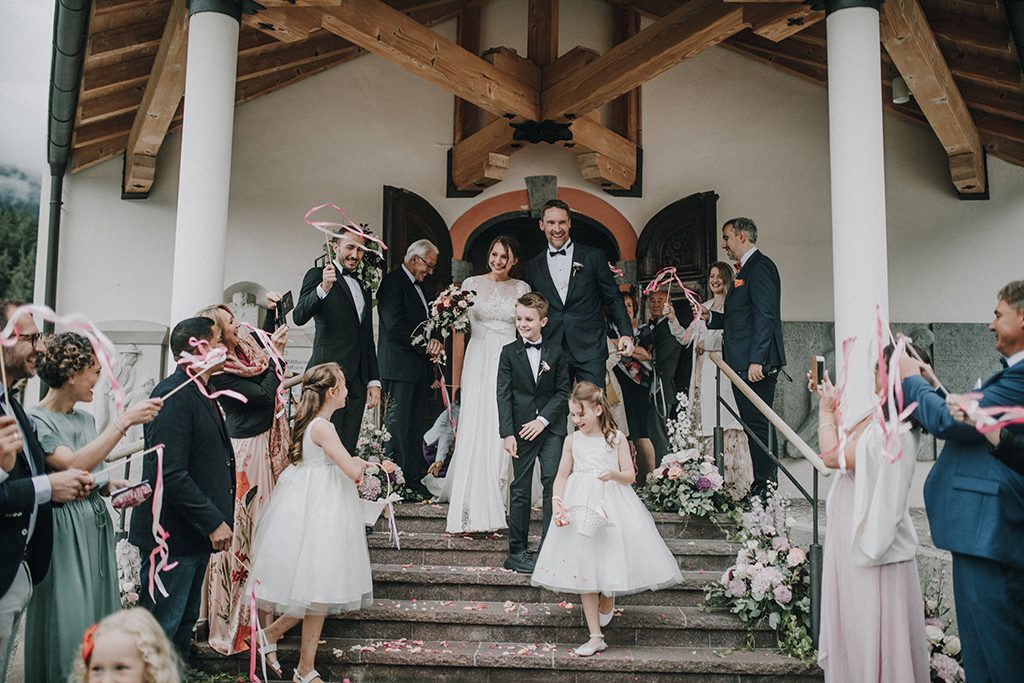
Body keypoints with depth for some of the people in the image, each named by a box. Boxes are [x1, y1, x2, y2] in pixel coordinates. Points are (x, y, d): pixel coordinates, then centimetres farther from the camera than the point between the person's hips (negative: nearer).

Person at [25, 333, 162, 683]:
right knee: (69, 624, -2)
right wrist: (124, 421, -26)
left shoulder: (86, 419, 11)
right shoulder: (35, 421, -11)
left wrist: (112, 486, -1)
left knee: (100, 618, 11)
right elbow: (72, 466, -25)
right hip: (65, 533, -7)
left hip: (97, 527, 7)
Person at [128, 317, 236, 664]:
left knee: (184, 622, 17)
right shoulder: (173, 394, -17)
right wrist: (213, 521, -21)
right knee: (162, 625, -1)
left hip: (197, 532, 10)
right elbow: (170, 473, -24)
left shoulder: (199, 393, 14)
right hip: (173, 534, -10)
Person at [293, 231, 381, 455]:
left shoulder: (364, 288, 22)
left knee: (348, 449, 4)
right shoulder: (317, 275, 2)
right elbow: (299, 317, -14)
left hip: (357, 380, 6)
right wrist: (323, 288, -30)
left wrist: (373, 381, 18)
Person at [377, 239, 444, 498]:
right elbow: (395, 325, -18)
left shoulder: (417, 285, 19)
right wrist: (426, 345, -13)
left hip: (419, 366, 9)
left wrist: (434, 342, 0)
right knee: (399, 424, -6)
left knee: (416, 426, 8)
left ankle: (414, 480, 12)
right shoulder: (392, 282, -9)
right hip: (400, 366, -9)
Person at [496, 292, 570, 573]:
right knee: (520, 489, 3)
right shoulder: (509, 352, 4)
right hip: (521, 429, -1)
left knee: (553, 481, -9)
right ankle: (517, 552, 9)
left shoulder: (556, 352, 6)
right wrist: (507, 433, -8)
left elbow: (563, 391, 4)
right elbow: (503, 395, 0)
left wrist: (543, 419, -9)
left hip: (551, 427, 1)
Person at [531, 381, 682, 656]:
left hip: (612, 505, -1)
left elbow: (630, 476, 1)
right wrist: (557, 498, -11)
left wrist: (614, 474, -19)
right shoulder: (572, 440, 5)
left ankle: (607, 600, 36)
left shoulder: (616, 438, 1)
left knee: (612, 560, -3)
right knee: (583, 566, 0)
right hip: (581, 507, 1)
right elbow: (562, 475, 7)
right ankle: (596, 636, 7)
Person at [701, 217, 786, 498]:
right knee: (754, 427, 11)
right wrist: (711, 317, 10)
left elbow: (764, 317, -18)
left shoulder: (760, 266, -9)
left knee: (758, 426, -8)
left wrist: (756, 360, -24)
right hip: (743, 365, 10)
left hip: (756, 365, -10)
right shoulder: (746, 269, 22)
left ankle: (766, 491, -4)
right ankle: (761, 490, 15)